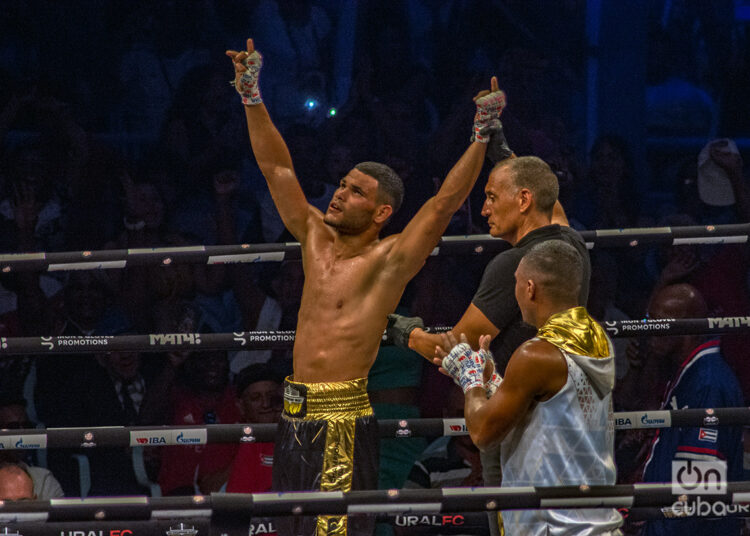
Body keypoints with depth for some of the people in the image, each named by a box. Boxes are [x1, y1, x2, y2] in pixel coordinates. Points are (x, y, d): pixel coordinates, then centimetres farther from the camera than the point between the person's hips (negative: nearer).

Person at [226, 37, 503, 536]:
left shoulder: (390, 259, -5)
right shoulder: (317, 239, 12)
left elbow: (446, 202, -14)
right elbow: (277, 167, 14)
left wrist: (481, 136, -21)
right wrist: (251, 97, 10)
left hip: (344, 416, -7)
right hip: (295, 414, 7)